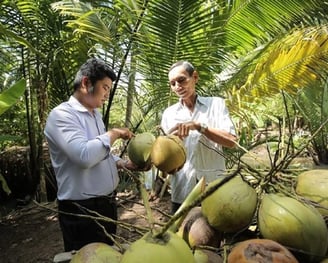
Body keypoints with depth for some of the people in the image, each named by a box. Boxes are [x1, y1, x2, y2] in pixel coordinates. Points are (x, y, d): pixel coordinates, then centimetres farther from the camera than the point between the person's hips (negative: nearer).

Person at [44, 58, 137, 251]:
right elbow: (84, 156, -34)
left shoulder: (96, 114, 11)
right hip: (82, 210, -9)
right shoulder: (62, 115, -18)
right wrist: (113, 134, -19)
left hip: (107, 203, 9)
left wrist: (124, 164, 1)